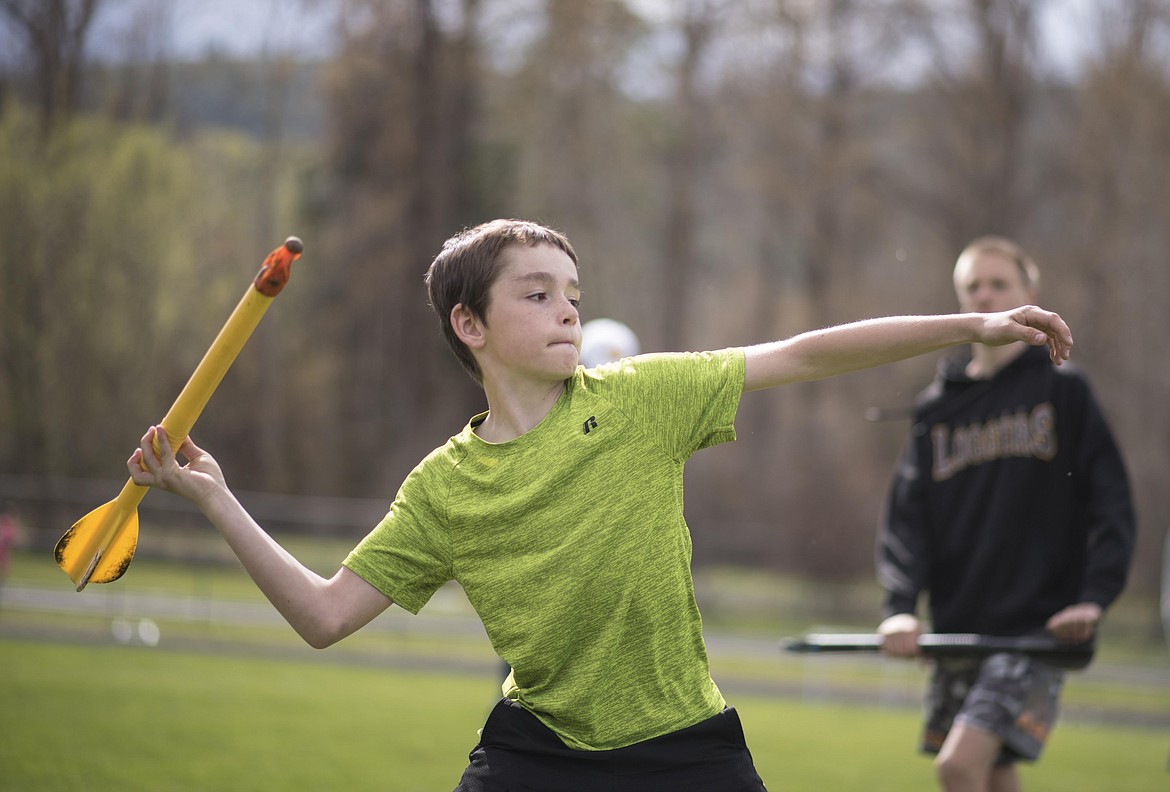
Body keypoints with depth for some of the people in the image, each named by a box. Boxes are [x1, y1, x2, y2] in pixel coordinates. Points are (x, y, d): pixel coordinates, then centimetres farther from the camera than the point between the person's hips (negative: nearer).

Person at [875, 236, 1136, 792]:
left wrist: (1093, 599, -14)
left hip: (1039, 626, -5)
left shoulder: (1062, 390, 2)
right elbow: (906, 517, 5)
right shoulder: (940, 406, 12)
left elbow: (1112, 506, -1)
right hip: (959, 627, 5)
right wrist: (900, 608, -10)